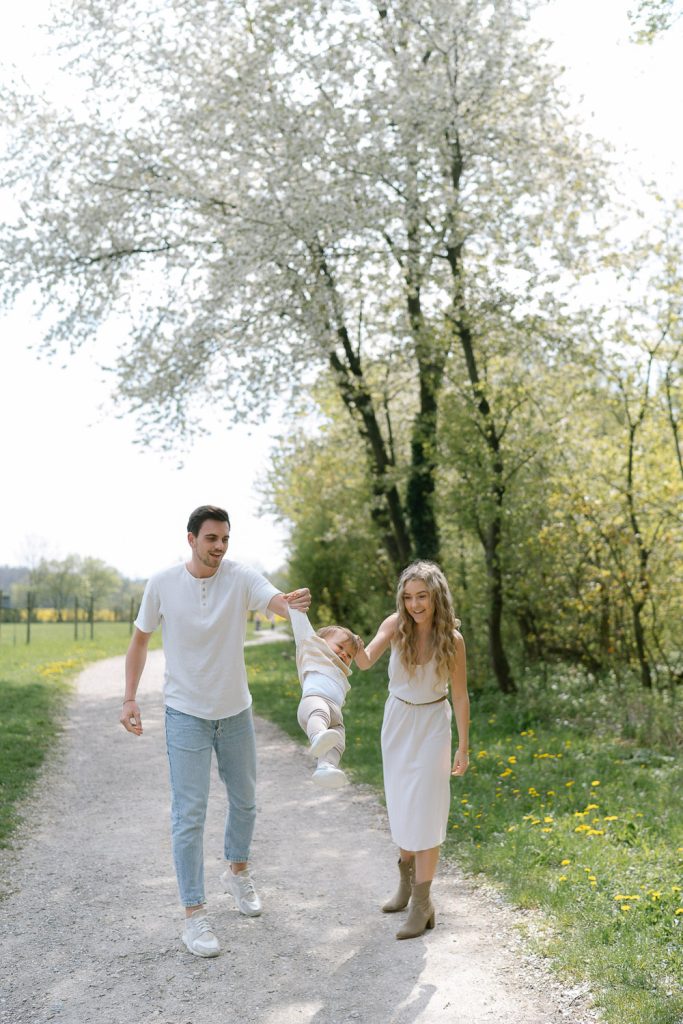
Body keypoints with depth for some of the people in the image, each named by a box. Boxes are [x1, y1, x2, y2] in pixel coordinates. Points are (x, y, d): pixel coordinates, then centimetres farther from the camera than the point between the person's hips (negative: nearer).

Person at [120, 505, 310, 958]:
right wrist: (130, 698, -4)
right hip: (186, 715, -2)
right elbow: (140, 639, 1)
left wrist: (294, 604, -56)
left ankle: (238, 871, 44)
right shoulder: (163, 583, -11)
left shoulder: (242, 577, -13)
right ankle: (195, 915, 8)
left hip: (235, 711, 2)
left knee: (244, 801, 19)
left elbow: (276, 602, -32)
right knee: (189, 815, -2)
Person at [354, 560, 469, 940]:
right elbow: (366, 661, -29)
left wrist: (463, 747, -4)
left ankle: (423, 902, 4)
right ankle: (407, 879, 37)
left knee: (425, 809, -5)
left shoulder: (452, 639, -17)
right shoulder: (396, 625, -14)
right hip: (397, 721, 3)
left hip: (432, 725, -3)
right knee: (401, 805, 15)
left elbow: (460, 696, -8)